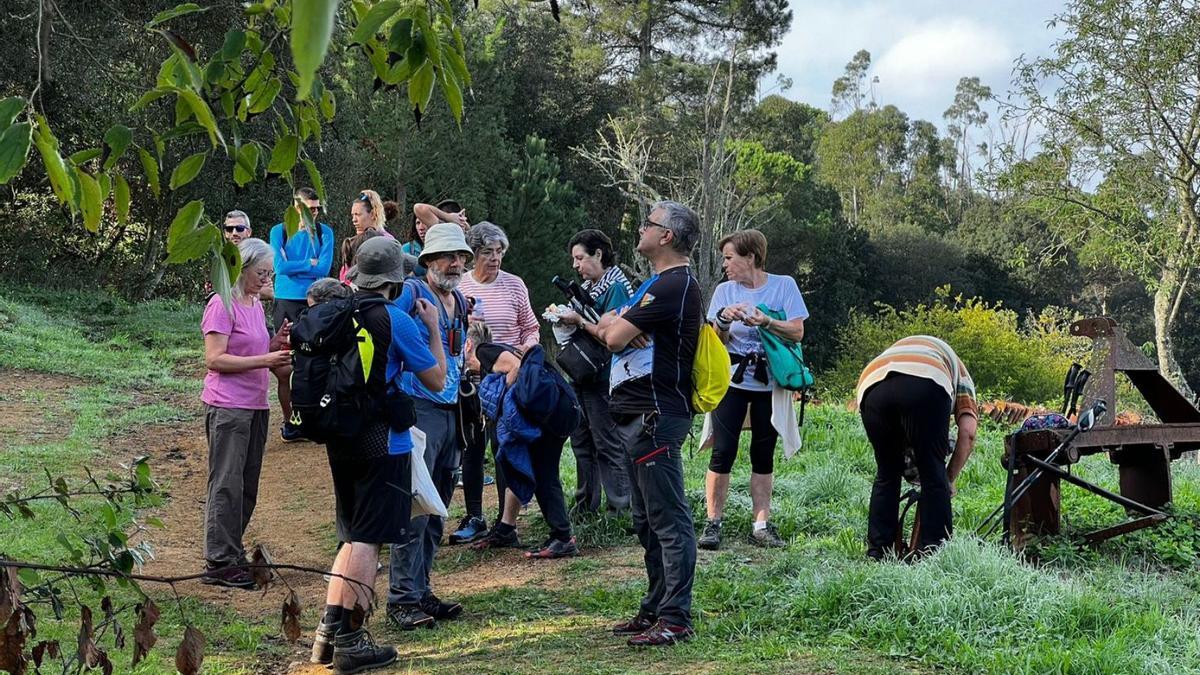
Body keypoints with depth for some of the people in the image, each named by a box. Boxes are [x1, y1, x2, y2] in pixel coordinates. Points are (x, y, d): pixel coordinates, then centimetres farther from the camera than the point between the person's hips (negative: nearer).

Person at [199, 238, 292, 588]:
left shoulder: (256, 304, 15)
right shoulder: (222, 304, -10)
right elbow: (215, 359, -17)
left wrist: (276, 345, 3)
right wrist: (264, 359, -20)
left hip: (256, 407, 8)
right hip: (228, 407, -8)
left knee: (247, 487, 12)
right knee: (227, 485, -6)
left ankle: (233, 553, 20)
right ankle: (219, 563, -2)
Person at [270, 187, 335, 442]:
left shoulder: (324, 232, 4)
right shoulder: (279, 232, 3)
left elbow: (324, 269, -8)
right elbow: (280, 266, -10)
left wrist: (292, 266, -8)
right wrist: (309, 263, -7)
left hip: (314, 303, 0)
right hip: (286, 303, 0)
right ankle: (288, 420, 9)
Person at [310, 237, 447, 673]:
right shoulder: (395, 321, -15)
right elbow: (436, 379, -7)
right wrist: (433, 328, 4)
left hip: (339, 439, 7)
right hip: (381, 444, -7)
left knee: (353, 535, 18)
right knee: (368, 539, 0)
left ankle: (329, 631, 17)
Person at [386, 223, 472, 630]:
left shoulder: (461, 304, 17)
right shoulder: (411, 294, -8)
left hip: (450, 411, 8)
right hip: (418, 409, -8)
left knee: (435, 512, 11)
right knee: (414, 508, -10)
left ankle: (421, 592, 19)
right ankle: (403, 597, -5)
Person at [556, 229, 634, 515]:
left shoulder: (615, 287, -12)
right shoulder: (587, 286, 15)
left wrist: (579, 321, -18)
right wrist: (563, 316, 6)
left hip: (603, 377, -9)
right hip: (582, 375, 10)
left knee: (608, 445, -5)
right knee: (582, 442, 15)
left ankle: (621, 508, 2)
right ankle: (585, 506, 25)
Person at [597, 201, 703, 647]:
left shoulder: (674, 286, -14)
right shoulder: (658, 284, 21)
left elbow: (615, 337, -17)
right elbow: (609, 330, 16)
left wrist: (617, 323, 6)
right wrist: (617, 323, -7)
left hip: (656, 417, -11)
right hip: (638, 415, 11)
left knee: (668, 520, -8)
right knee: (648, 522, 16)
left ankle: (675, 620, -6)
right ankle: (655, 609, 24)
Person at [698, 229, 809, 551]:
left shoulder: (784, 285, 0)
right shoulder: (724, 291, 5)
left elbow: (797, 332, -6)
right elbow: (716, 343, 2)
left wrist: (765, 322, -20)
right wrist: (723, 321, -18)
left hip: (769, 382, 0)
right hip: (731, 380, 0)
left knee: (764, 454, 5)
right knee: (723, 451, -7)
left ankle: (762, 525, 9)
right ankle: (713, 523, -1)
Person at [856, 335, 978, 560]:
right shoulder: (958, 372, 36)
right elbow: (967, 432, 19)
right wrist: (950, 479, 27)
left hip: (872, 387, 3)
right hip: (925, 384, -3)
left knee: (886, 474, 20)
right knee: (934, 475, 10)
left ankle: (878, 553, 20)